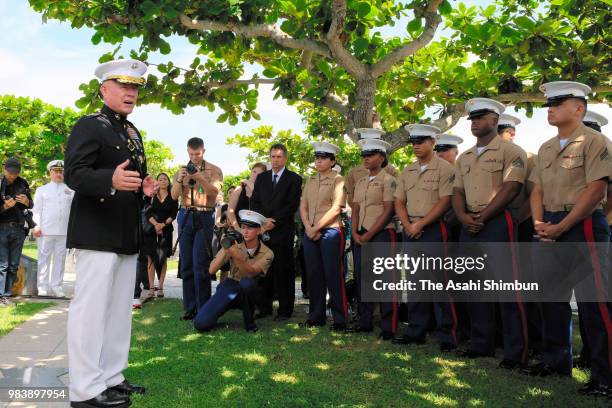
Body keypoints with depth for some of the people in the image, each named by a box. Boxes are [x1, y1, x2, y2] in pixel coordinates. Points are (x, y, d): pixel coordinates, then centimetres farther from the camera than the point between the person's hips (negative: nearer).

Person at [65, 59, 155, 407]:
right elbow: (74, 173, -16)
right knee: (92, 308, -4)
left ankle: (111, 378, 23)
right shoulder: (89, 125, -5)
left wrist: (146, 187, 6)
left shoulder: (134, 133, 20)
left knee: (120, 309, 12)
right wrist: (111, 180, -33)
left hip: (128, 235, 9)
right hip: (98, 233, -8)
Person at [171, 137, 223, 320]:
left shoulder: (214, 170, 3)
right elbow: (174, 196, 5)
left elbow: (215, 191, -12)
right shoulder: (182, 170, 13)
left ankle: (203, 309, -5)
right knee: (186, 264, 4)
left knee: (200, 264, -10)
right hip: (185, 216, 4)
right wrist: (179, 179, -12)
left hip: (205, 217, -4)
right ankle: (189, 307, 11)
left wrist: (199, 178, -26)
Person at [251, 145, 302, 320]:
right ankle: (264, 307, 14)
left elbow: (292, 205, -6)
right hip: (263, 230, 4)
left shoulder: (294, 179, 2)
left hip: (283, 231, -4)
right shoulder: (261, 178, 17)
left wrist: (274, 221, -11)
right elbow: (254, 202, 11)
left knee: (284, 271, -1)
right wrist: (264, 220, -4)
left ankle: (285, 309, 7)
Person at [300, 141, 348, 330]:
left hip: (330, 231, -5)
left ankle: (340, 319, 3)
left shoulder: (338, 180, -1)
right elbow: (303, 206, 12)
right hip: (310, 233, 6)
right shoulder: (310, 181, 16)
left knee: (333, 275, -5)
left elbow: (336, 208, -10)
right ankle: (316, 316, 17)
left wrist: (317, 228, -13)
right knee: (314, 275, 8)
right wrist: (308, 228, -4)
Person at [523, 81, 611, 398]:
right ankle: (556, 360, 28)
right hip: (551, 229, 8)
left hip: (583, 226, -7)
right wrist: (539, 224, -2)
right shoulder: (546, 148, 16)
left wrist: (561, 227, -16)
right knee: (551, 296, 13)